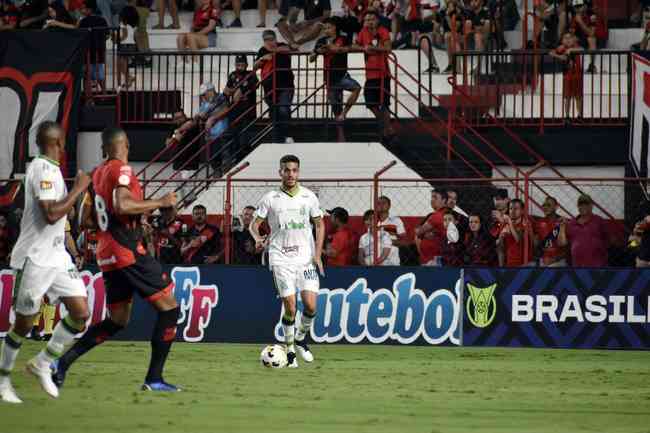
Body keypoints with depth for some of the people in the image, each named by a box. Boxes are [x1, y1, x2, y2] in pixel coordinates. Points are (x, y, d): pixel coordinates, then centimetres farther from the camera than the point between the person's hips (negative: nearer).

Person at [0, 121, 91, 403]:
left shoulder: (47, 168, 13)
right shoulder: (44, 169, -17)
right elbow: (51, 214, -27)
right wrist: (79, 189, -19)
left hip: (56, 256, 9)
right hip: (35, 258, -9)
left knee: (81, 313, 0)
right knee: (24, 322, 1)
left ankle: (42, 364, 14)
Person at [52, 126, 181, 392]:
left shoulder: (97, 174, 14)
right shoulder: (122, 170, -10)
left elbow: (86, 220, 20)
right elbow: (122, 205, -26)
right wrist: (160, 203, -15)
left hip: (107, 256, 8)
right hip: (129, 252, -8)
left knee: (117, 321, 16)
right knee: (168, 307, -2)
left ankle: (64, 362, 5)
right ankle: (154, 379, -5)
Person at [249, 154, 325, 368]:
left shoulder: (309, 197, 6)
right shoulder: (270, 198, 2)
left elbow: (319, 224, 12)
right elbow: (255, 223, 6)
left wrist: (318, 254, 2)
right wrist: (257, 237, -18)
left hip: (306, 258, 2)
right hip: (281, 259, -2)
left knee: (311, 305, -8)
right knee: (290, 307, -10)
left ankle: (300, 338, 20)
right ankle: (290, 351, 7)